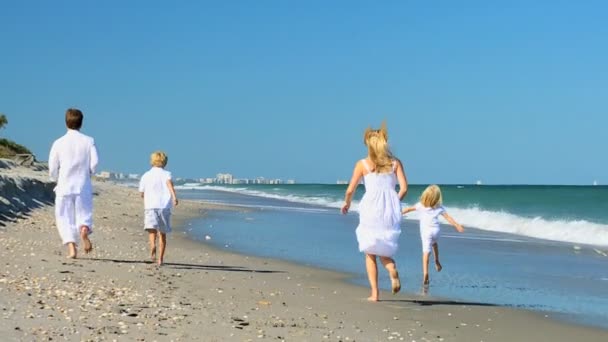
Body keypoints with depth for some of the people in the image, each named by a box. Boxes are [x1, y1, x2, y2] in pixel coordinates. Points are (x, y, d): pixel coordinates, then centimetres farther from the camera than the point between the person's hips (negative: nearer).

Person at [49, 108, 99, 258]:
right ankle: (84, 229, -25)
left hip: (64, 186, 0)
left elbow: (52, 169, 1)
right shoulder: (89, 141, 0)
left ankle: (71, 246, -9)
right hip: (83, 186, 0)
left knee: (65, 218, 7)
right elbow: (94, 163, -6)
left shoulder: (59, 143, 0)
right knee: (84, 216, 9)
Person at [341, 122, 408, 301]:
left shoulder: (362, 164, 1)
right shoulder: (395, 163, 6)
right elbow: (404, 188, -1)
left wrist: (347, 204, 23)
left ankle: (375, 293, 5)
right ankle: (392, 269, -15)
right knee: (384, 249, 17)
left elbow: (350, 190, 3)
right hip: (391, 211, 2)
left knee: (370, 253, 11)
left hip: (371, 209, -2)